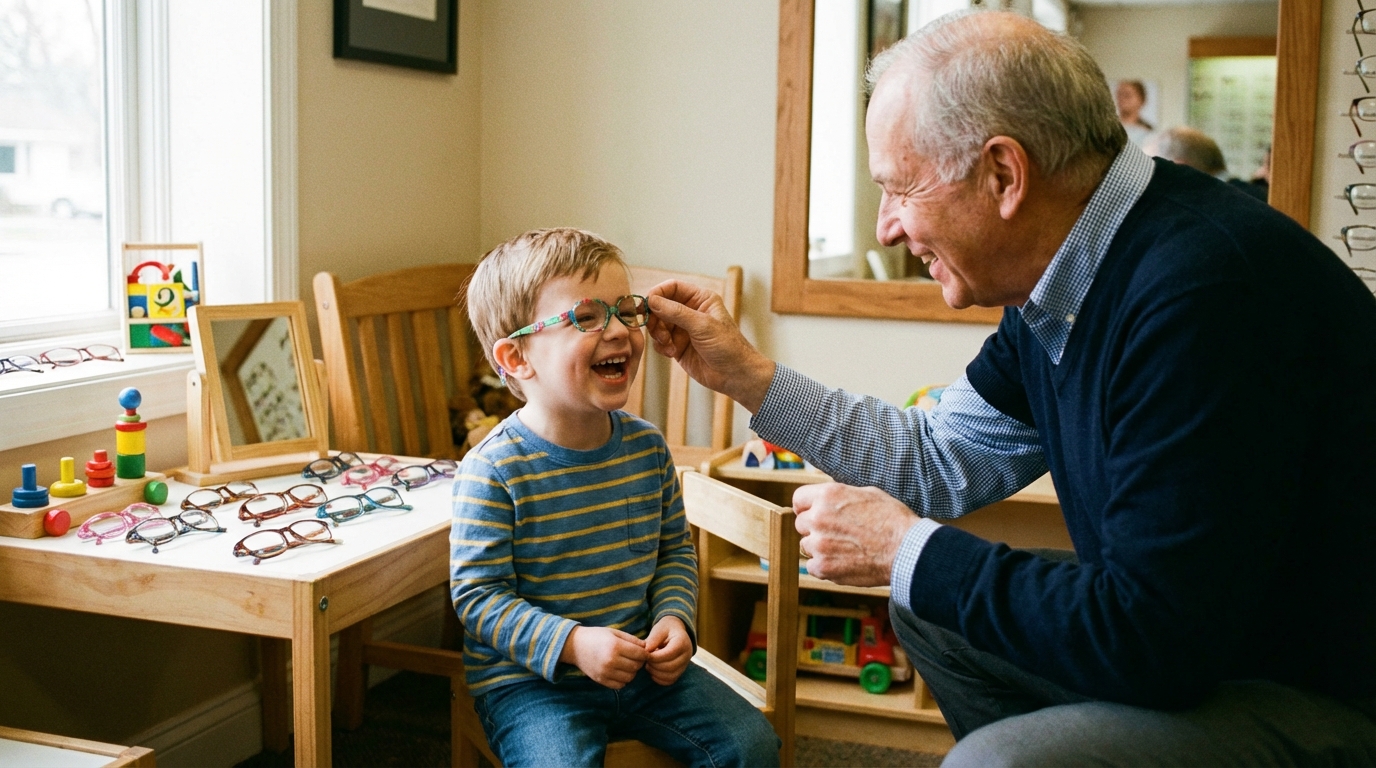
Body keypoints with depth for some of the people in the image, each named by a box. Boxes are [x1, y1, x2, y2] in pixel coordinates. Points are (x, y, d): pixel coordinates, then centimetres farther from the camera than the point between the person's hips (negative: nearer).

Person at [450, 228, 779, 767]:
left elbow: (675, 550, 13)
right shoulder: (492, 472, -18)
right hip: (528, 679, -5)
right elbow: (477, 597, -16)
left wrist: (674, 618, -5)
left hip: (640, 662, 5)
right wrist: (572, 643, -26)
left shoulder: (648, 448, 1)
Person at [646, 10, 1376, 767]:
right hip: (1201, 644, 9)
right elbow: (941, 460, 14)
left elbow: (1151, 637, -29)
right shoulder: (1057, 293, 1)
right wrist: (746, 375, 10)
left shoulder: (1201, 291, -29)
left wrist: (905, 550, -17)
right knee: (930, 606, 14)